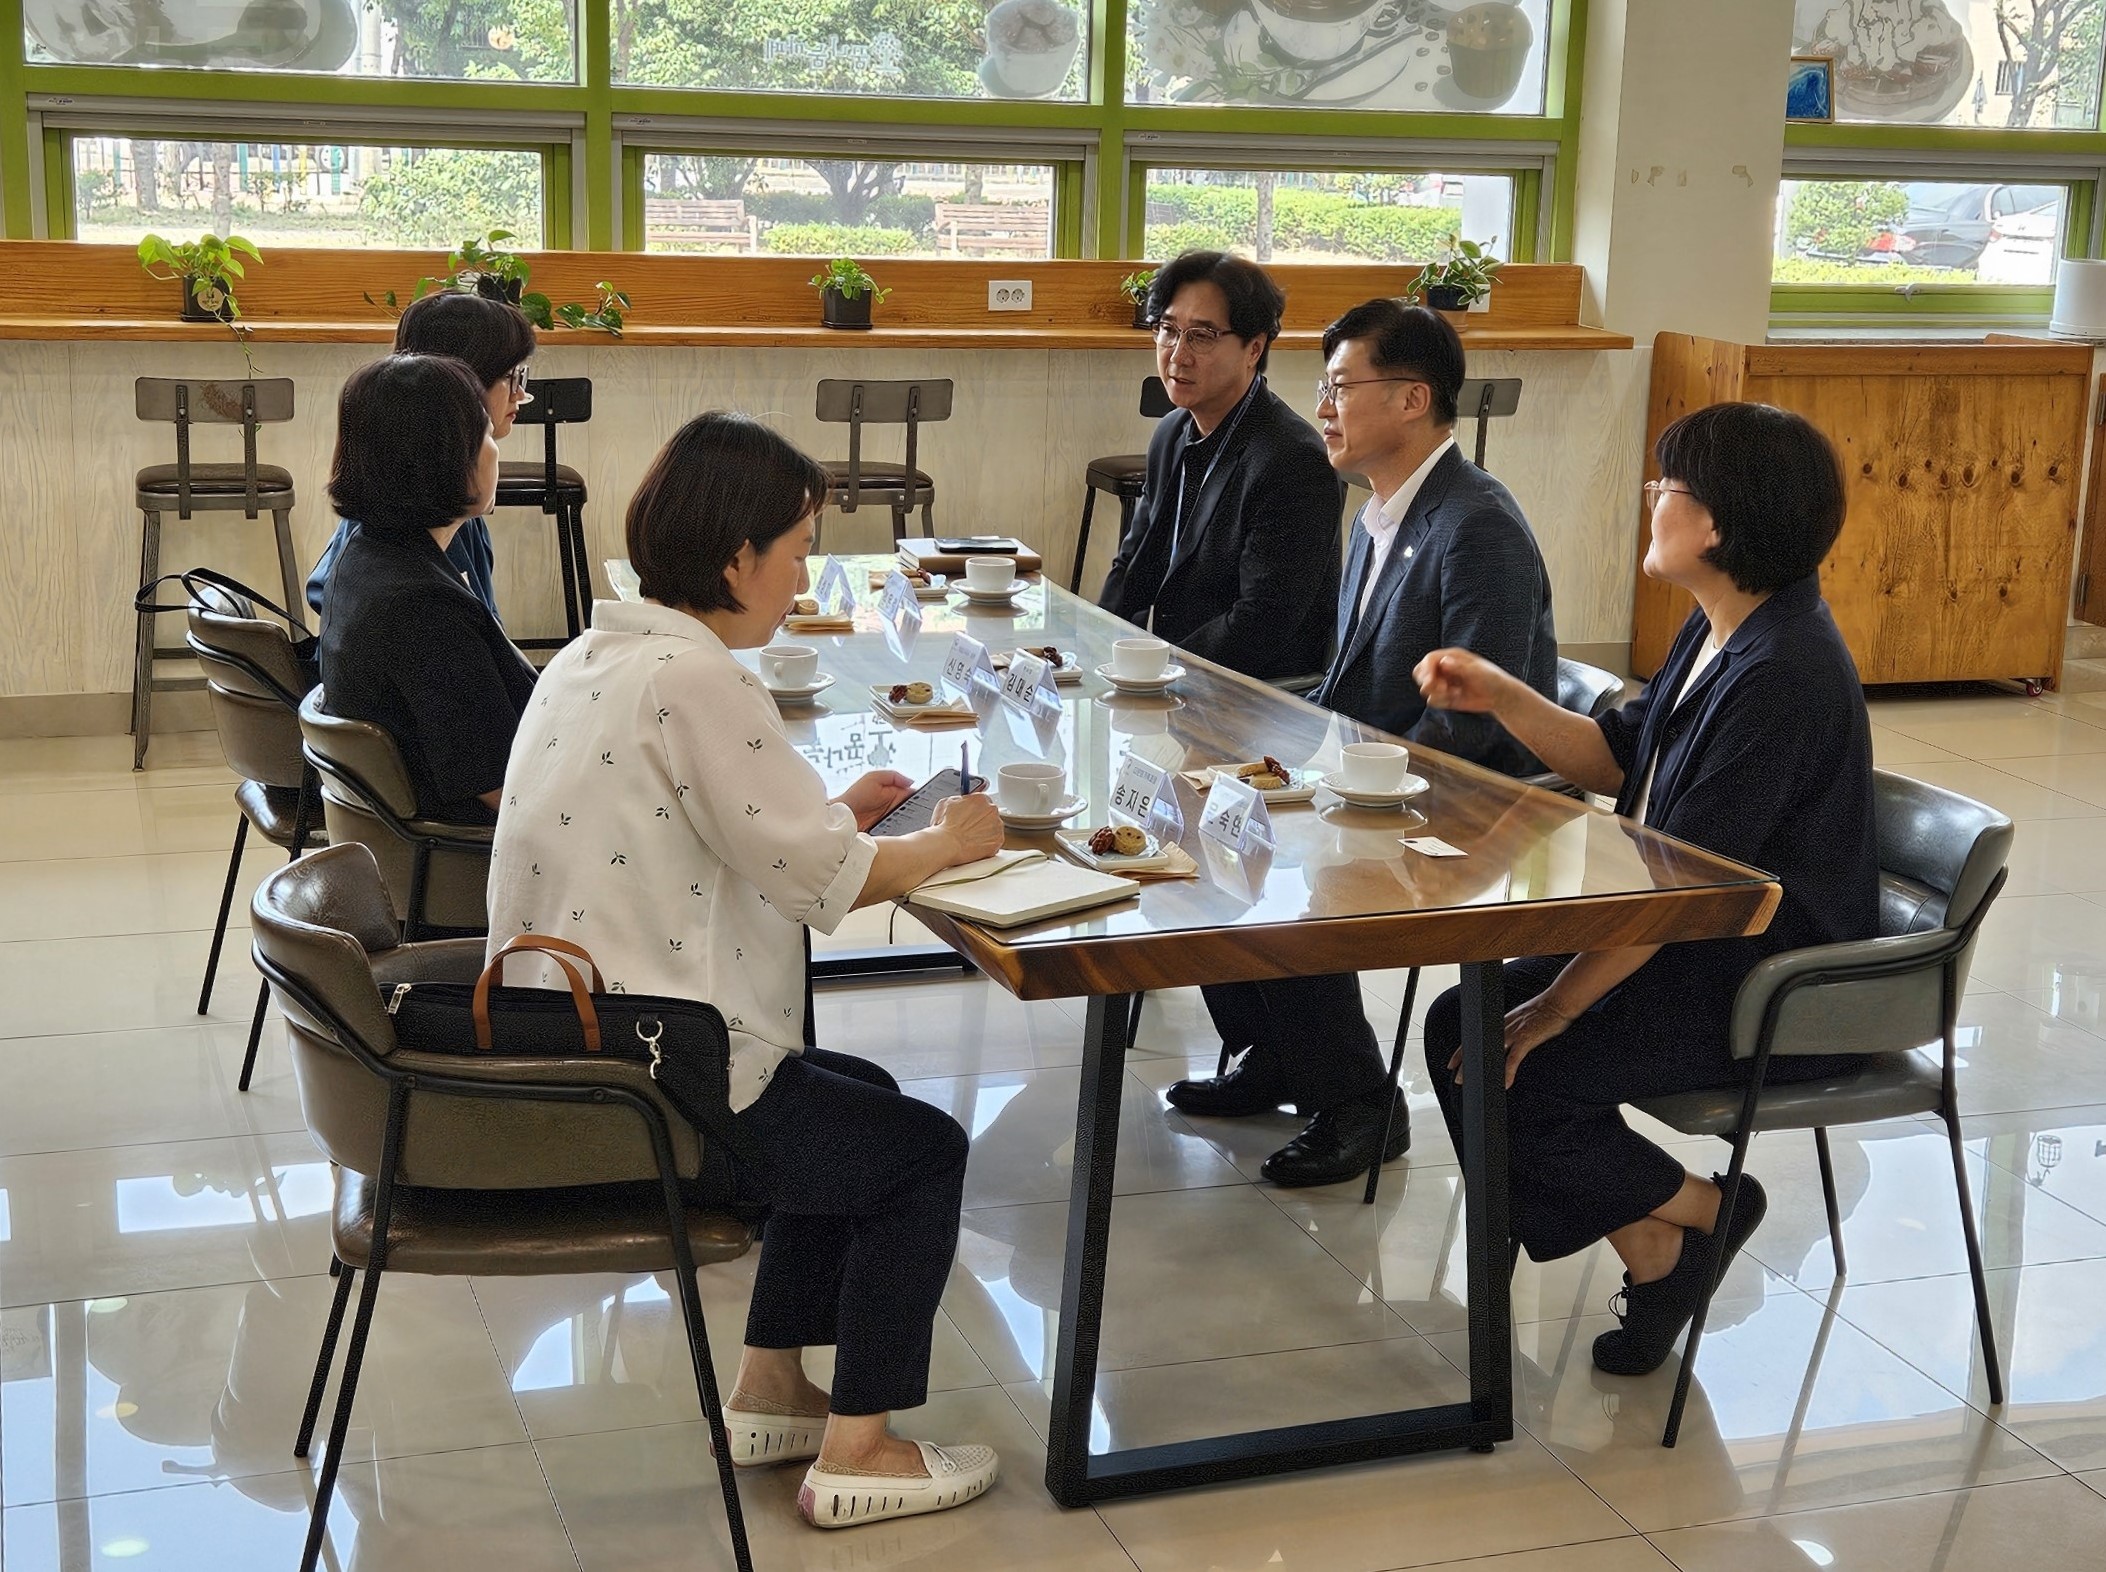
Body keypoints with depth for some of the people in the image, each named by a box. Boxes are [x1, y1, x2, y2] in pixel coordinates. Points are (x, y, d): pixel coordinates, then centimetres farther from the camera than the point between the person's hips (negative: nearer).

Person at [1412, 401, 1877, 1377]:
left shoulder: (1780, 675, -26)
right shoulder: (1717, 631, 6)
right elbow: (1619, 761, 16)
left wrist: (1549, 1012, -21)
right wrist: (1502, 698, 0)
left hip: (1771, 996, -10)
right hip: (1697, 950, 10)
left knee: (1502, 1071, -17)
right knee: (1459, 1024, 0)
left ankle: (1698, 1207, 6)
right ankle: (1652, 1249, 7)